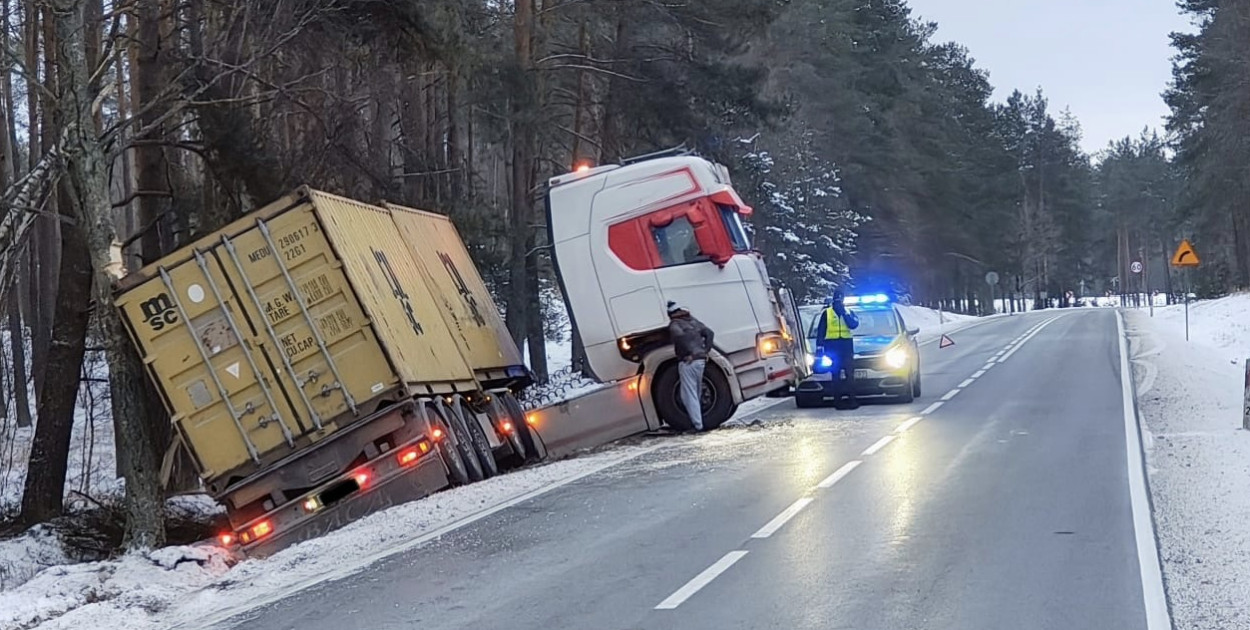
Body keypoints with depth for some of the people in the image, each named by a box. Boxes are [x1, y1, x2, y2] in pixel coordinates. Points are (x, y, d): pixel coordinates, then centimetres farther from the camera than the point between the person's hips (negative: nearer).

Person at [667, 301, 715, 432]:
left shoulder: (674, 324, -5)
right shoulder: (693, 320, 17)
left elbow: (680, 336, -26)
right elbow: (708, 332, 13)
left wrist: (688, 353, -19)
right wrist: (706, 351, 11)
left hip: (688, 362, -7)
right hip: (701, 360, 7)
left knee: (689, 395, -3)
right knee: (697, 393, 18)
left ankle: (697, 424, -7)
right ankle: (698, 421, 26)